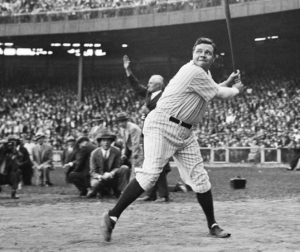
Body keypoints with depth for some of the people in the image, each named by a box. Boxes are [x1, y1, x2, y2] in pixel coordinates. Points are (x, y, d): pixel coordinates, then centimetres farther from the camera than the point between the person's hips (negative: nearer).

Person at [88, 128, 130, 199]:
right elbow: (93, 172, -8)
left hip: (112, 177, 1)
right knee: (95, 184, -37)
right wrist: (100, 176, -31)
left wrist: (111, 173, -29)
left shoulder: (116, 151, -7)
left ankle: (120, 192, -18)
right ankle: (102, 190, 2)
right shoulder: (94, 153, -7)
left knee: (125, 168, -24)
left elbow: (117, 168, -6)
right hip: (100, 178, -1)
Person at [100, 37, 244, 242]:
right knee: (150, 174, -22)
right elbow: (220, 95, -7)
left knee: (199, 178, 6)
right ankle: (112, 216, -19)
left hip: (185, 132, 9)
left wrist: (228, 83, 19)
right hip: (162, 126, -9)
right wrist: (236, 90, 11)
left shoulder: (203, 74, 13)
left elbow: (212, 92, 30)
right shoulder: (194, 73, -16)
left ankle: (212, 225, 16)